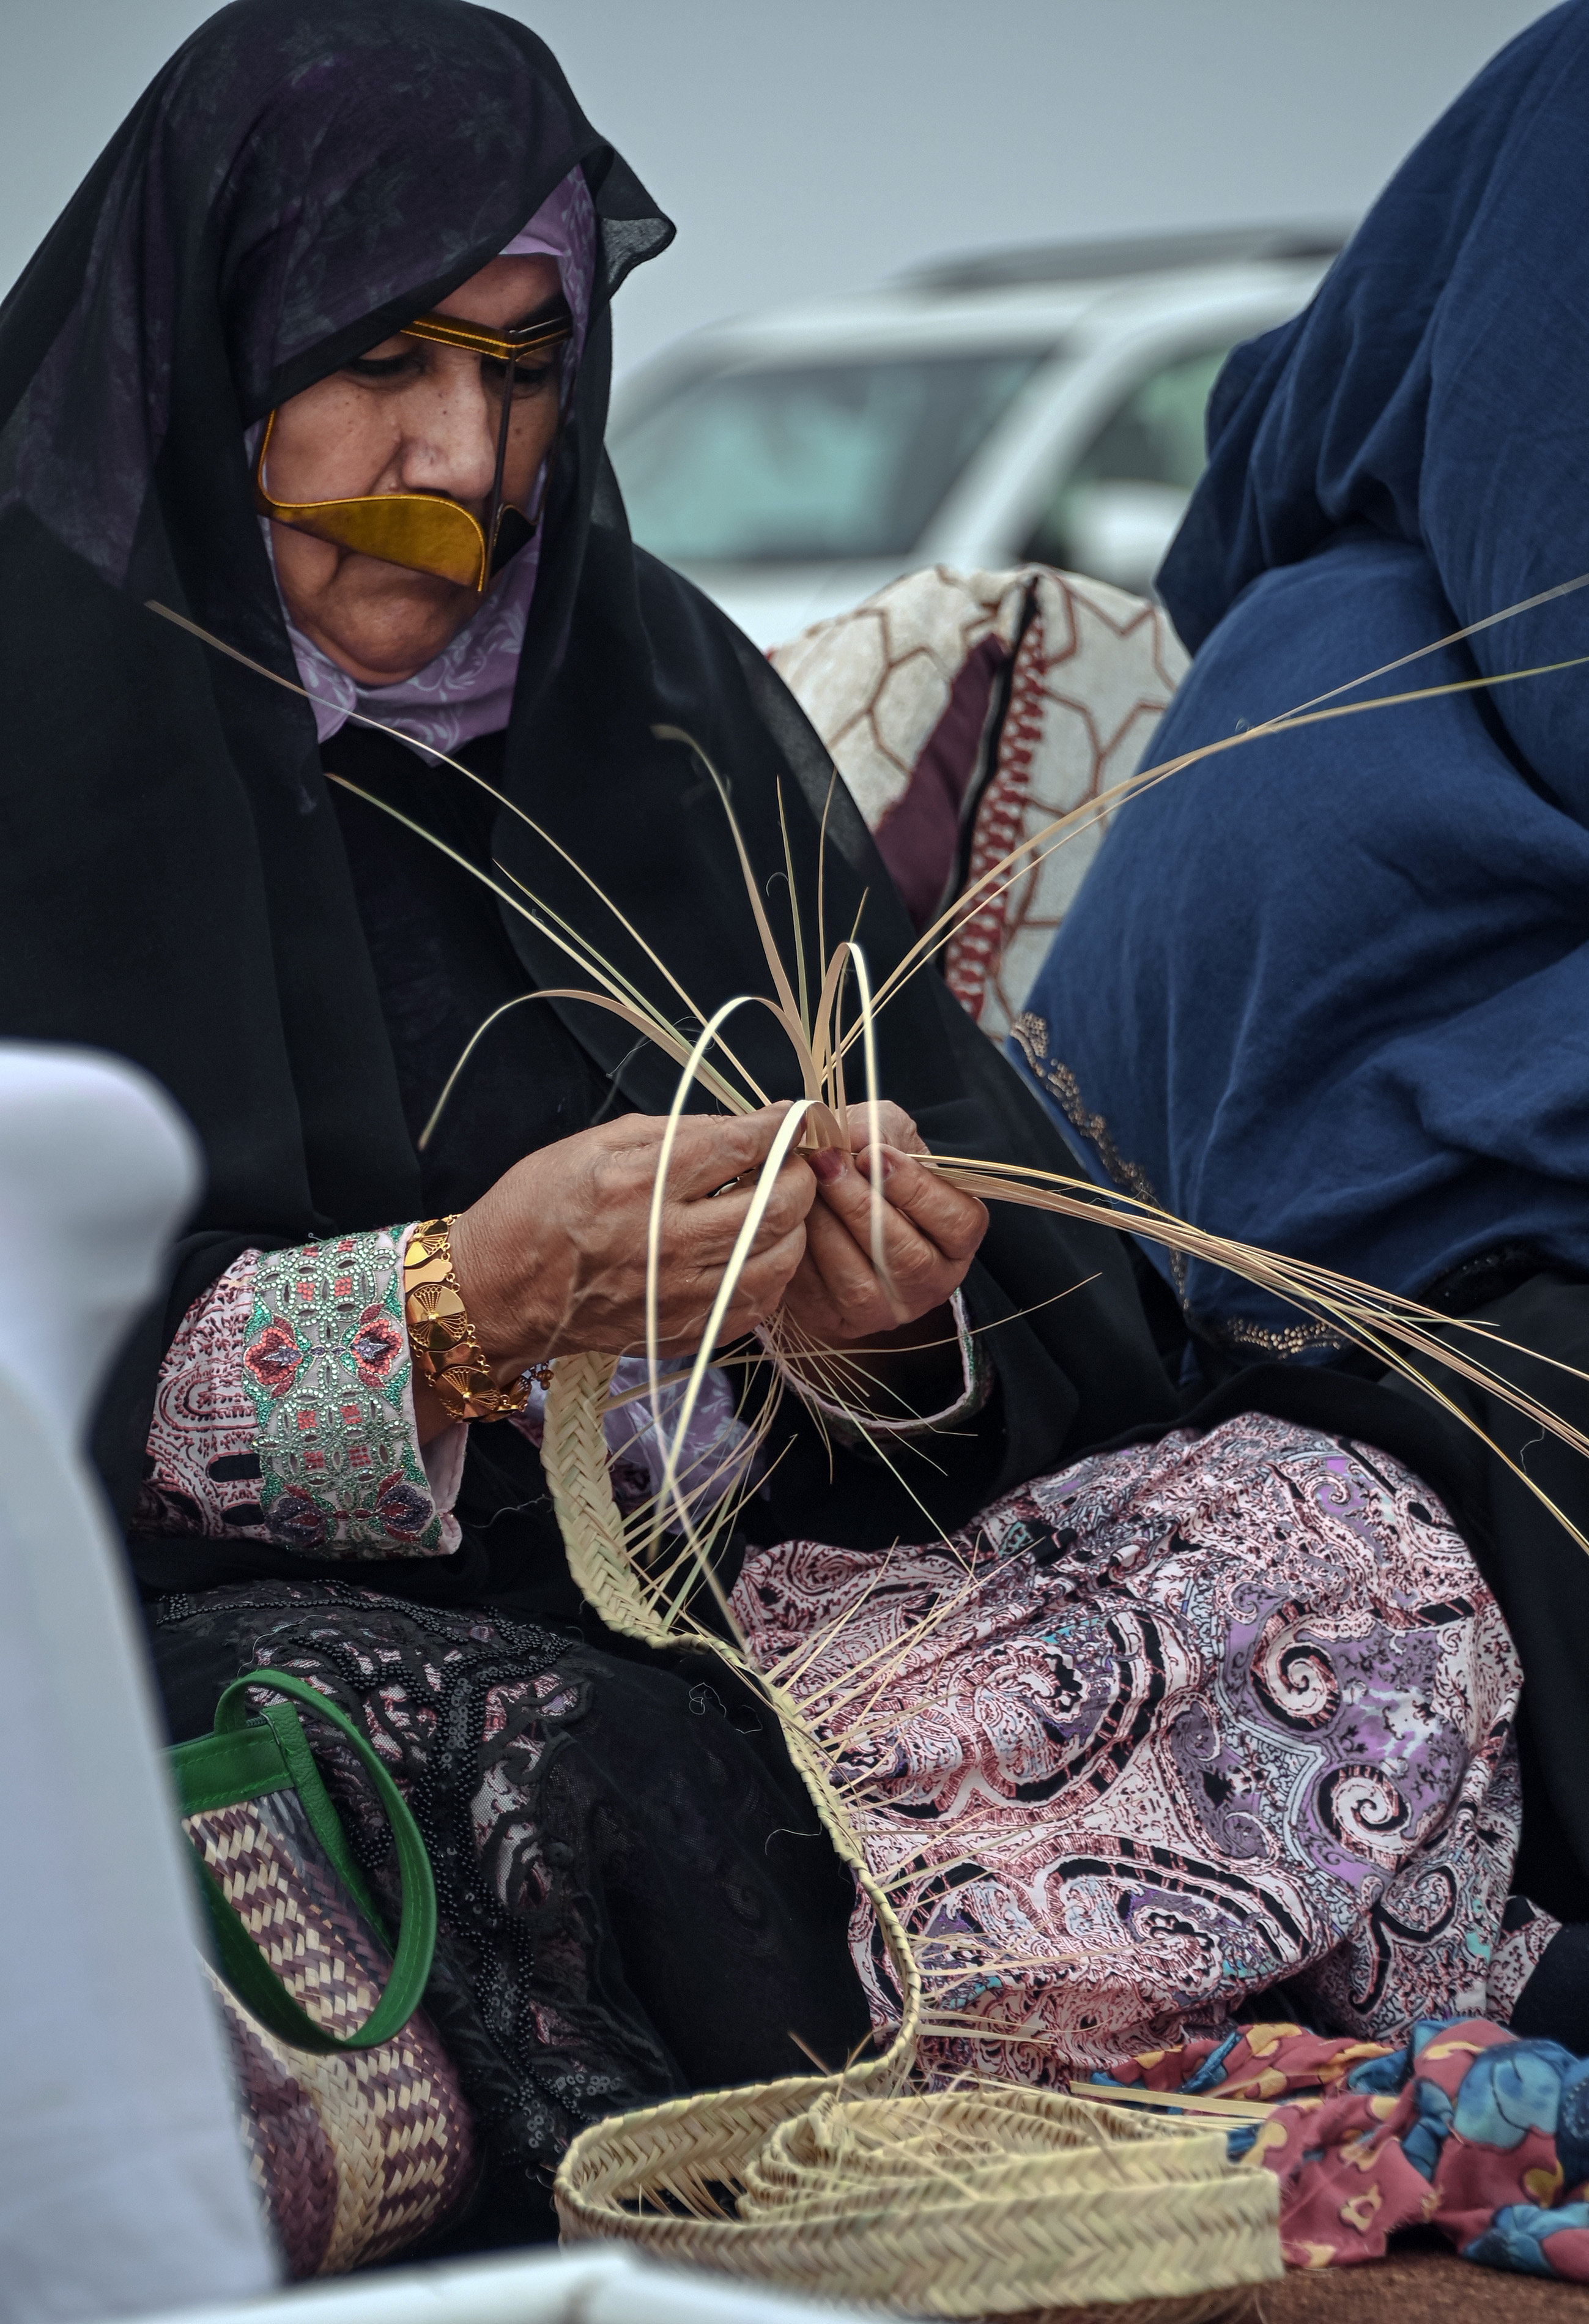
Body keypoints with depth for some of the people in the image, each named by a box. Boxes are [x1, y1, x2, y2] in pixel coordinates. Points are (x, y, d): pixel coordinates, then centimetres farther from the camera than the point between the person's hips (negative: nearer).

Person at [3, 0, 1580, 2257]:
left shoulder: (640, 676, 14)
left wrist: (892, 1304, -12)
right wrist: (457, 1309, -24)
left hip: (694, 1574, 5)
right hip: (212, 1624, -5)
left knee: (1336, 1551, -16)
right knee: (604, 1800, -38)